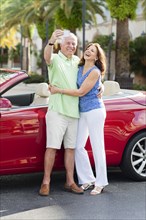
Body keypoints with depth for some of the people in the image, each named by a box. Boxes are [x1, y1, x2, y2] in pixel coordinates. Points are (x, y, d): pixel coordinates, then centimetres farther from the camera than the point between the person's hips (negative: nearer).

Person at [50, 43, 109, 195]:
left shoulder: (95, 72, -11)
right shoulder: (79, 68, 11)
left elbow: (81, 92, -15)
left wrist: (58, 90, -12)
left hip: (94, 111, -8)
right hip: (83, 112, 8)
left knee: (97, 147, -3)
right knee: (78, 146, 6)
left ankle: (100, 183, 5)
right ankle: (88, 179, 16)